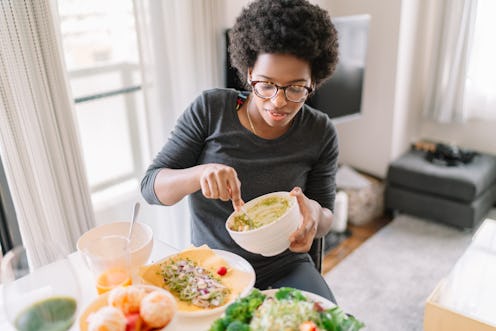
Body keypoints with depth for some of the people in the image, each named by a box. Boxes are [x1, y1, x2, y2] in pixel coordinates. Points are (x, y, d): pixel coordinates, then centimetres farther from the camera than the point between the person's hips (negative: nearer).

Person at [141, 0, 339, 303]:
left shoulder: (320, 133, -8)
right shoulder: (210, 110, -11)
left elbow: (326, 217, 0)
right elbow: (151, 186, -10)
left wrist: (315, 214, -24)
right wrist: (200, 173, -31)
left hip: (285, 269, 1)